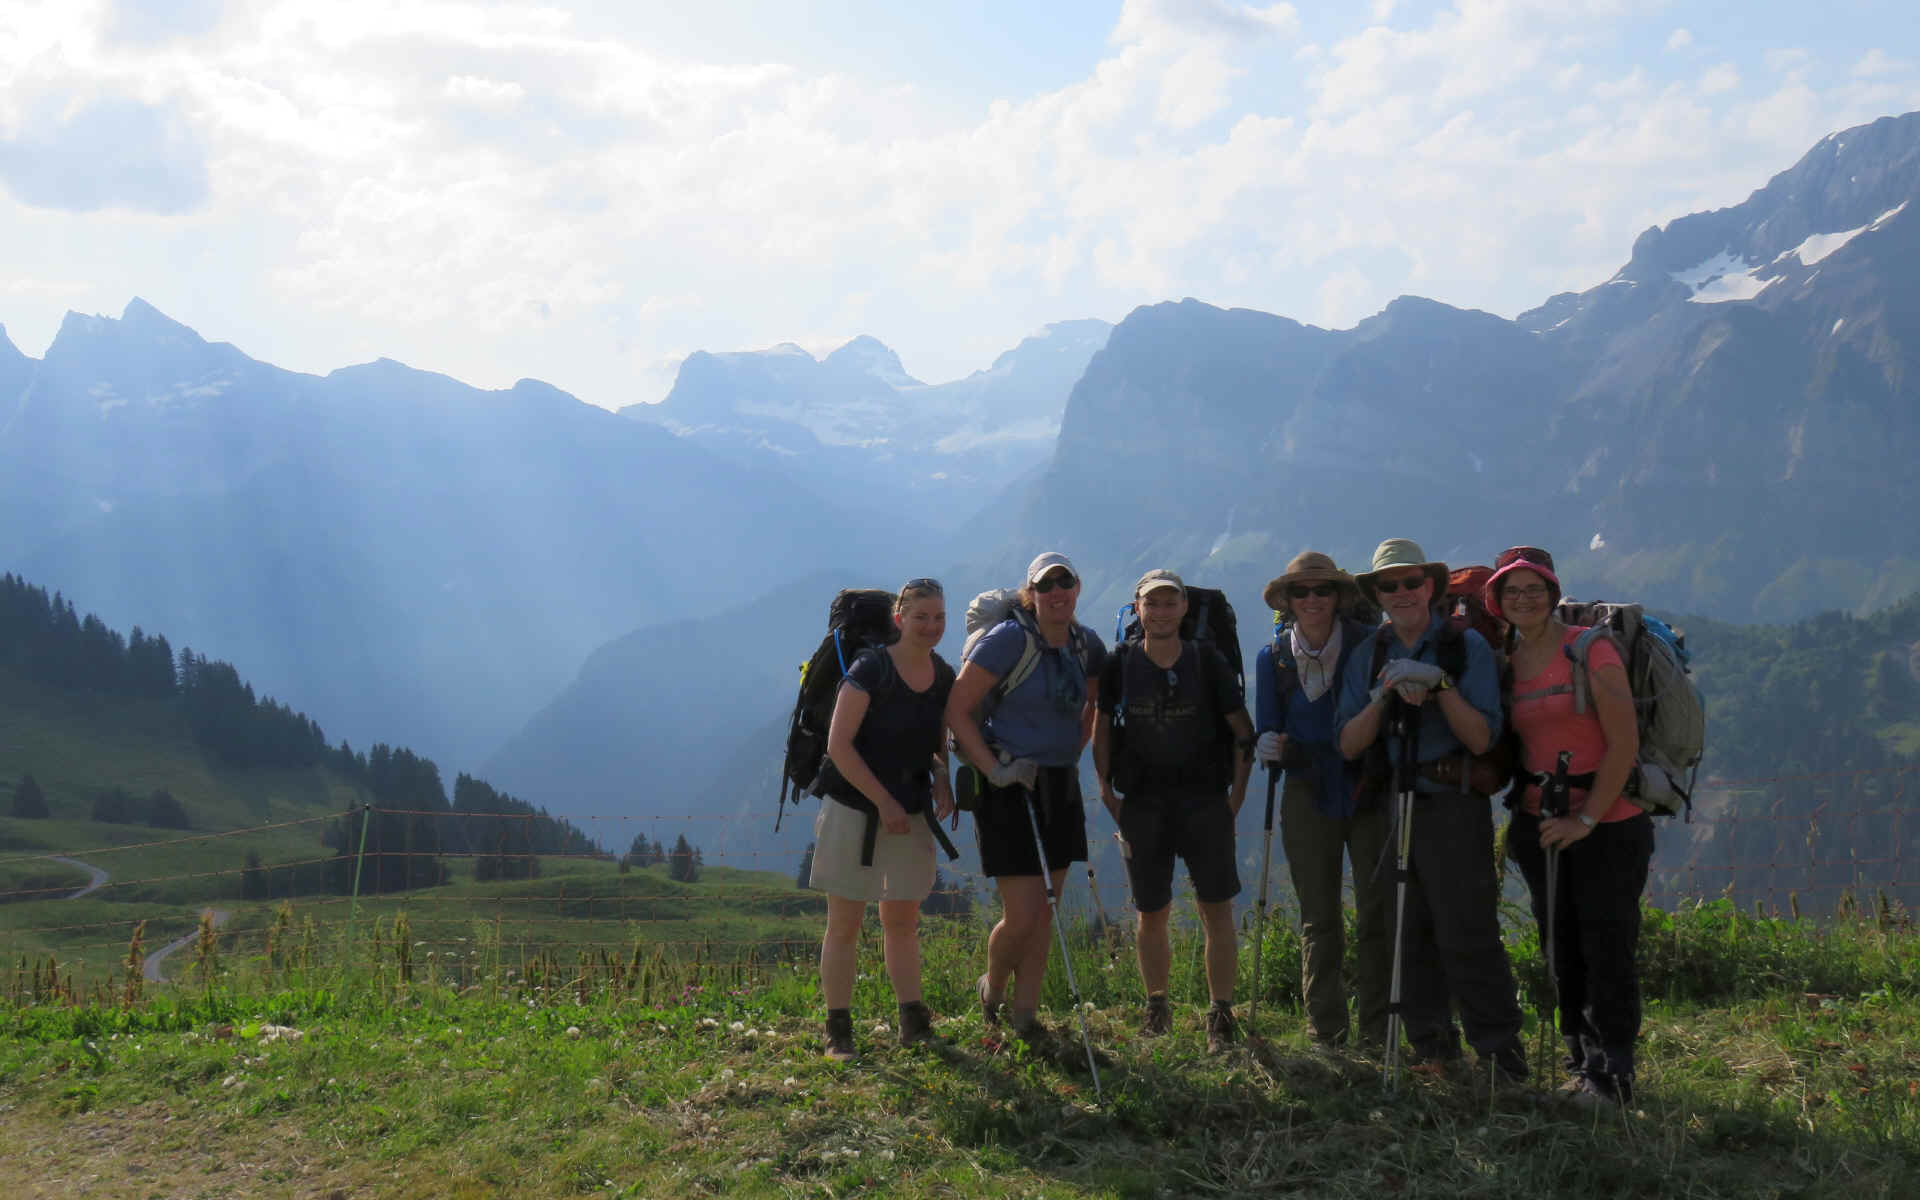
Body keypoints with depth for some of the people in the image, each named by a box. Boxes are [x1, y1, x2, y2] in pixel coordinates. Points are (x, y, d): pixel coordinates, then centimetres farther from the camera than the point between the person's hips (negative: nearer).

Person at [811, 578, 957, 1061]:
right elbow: (838, 745, -17)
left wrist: (942, 781, -4)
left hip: (911, 815, 6)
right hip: (855, 810, -6)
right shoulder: (870, 670, -16)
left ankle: (913, 1024, 21)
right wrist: (884, 802, -18)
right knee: (845, 922, 1)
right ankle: (838, 1032, 8)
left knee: (903, 921, 13)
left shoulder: (944, 677, 3)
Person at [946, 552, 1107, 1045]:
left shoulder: (1088, 645, 5)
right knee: (1022, 917, -6)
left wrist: (1073, 753, 14)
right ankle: (992, 987, 23)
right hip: (1010, 789, -6)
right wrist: (993, 769, -18)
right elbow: (957, 711, -13)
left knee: (1045, 910, 9)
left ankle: (1025, 1012, 22)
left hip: (1061, 787, 6)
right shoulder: (1007, 640, -14)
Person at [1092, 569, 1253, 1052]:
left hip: (1204, 798, -1)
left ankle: (1221, 1017, 1)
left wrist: (1237, 793, 0)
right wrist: (1107, 791, 6)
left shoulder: (1207, 660, -1)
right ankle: (1156, 1008, 23)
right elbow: (1102, 728, 11)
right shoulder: (1120, 663, 1)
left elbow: (1242, 730, 4)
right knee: (1152, 914, 6)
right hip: (1142, 803, 1)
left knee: (1217, 909, -5)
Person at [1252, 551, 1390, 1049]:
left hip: (1370, 793, -2)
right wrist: (1271, 747, -13)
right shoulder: (1273, 657, 5)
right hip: (1309, 797, 2)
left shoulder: (1369, 645, -3)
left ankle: (1377, 1034, 7)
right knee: (1318, 920, 5)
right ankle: (1326, 1035, 14)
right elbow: (1267, 732, 10)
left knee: (1377, 915, -1)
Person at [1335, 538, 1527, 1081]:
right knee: (1405, 933, 7)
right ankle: (1433, 1048, 19)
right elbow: (1349, 745, 3)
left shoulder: (1467, 647, 0)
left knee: (1465, 931, -9)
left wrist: (1441, 686, -20)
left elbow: (1481, 739, -8)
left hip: (1453, 807, -4)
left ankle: (1501, 1049, 2)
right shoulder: (1367, 658, 11)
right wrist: (1384, 696, -12)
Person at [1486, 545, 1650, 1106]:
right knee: (1562, 951, 9)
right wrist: (1520, 815, 4)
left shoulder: (1590, 649, -10)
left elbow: (1624, 744, -13)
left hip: (1608, 824, -6)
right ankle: (1581, 1064, 21)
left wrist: (1586, 818, -15)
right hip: (1540, 823, 6)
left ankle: (1612, 1076, 7)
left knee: (1608, 951, -3)